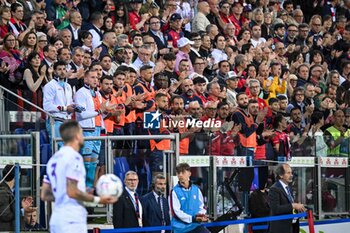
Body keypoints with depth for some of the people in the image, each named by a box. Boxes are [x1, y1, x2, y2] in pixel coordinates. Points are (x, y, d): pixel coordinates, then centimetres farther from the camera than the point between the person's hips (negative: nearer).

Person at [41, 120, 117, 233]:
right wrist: (97, 199, -8)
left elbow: (45, 195, 17)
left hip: (56, 220, 9)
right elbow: (72, 192, -18)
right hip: (72, 220, -9)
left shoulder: (54, 159, 16)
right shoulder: (74, 157, -10)